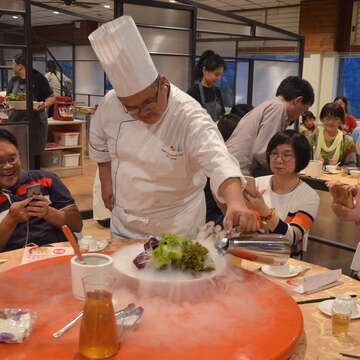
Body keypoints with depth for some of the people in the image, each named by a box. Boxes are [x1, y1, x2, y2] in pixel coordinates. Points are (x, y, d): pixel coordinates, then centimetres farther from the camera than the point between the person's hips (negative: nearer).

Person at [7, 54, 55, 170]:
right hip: (17, 121, 4)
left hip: (35, 122, -4)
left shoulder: (38, 78, -4)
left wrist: (44, 105, -23)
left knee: (33, 156, 3)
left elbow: (52, 97, -2)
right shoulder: (13, 80, 11)